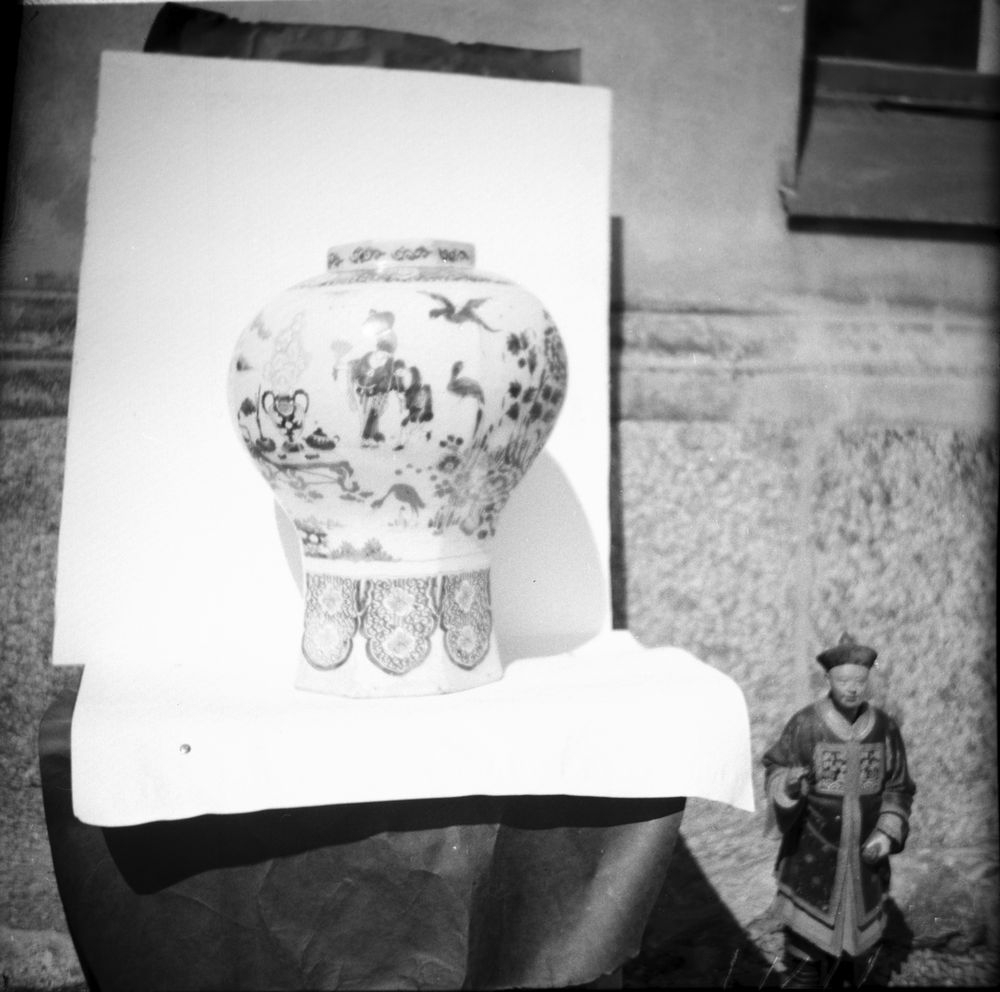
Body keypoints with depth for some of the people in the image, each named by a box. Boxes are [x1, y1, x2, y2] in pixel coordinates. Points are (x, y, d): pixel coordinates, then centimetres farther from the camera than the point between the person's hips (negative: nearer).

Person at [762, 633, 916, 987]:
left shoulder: (884, 728, -3)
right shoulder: (805, 724, -14)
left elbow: (898, 788, 8)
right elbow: (775, 770, -2)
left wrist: (889, 833, -4)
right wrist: (788, 786, -24)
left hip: (865, 855, 3)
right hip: (811, 854, -3)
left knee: (864, 942, 14)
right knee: (806, 946, 3)